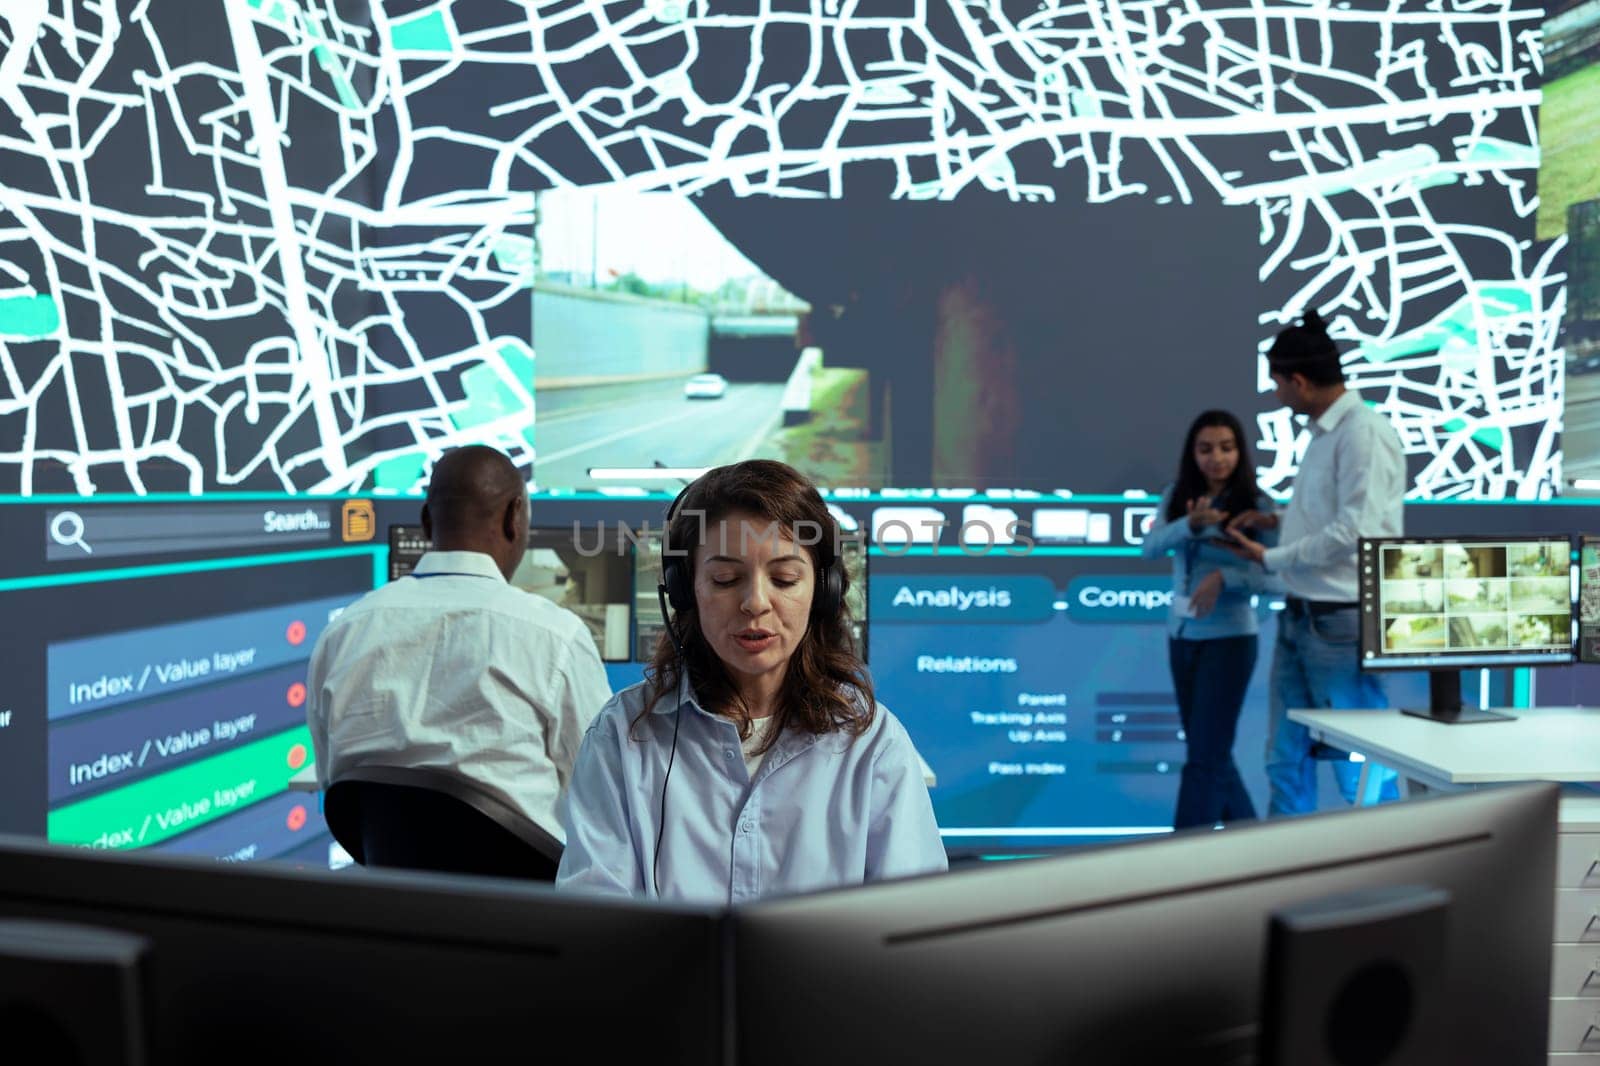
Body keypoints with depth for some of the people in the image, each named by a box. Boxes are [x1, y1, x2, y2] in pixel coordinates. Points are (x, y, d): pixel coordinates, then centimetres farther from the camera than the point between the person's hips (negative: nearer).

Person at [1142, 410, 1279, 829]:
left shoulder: (1257, 504, -9)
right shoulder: (1176, 496, 3)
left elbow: (1275, 577, -14)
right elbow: (1150, 547, -12)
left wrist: (1224, 578, -28)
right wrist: (1190, 525, -28)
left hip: (1228, 638, -5)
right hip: (1180, 636, 6)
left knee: (1206, 756, -3)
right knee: (1211, 750, 16)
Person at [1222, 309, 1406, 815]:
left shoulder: (1364, 432, -15)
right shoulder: (1324, 432, 11)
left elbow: (1356, 531, -21)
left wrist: (1270, 557, -13)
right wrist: (1277, 521, 13)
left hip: (1342, 621, -9)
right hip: (1299, 616, 9)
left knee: (1359, 764, 0)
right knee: (1287, 757, 15)